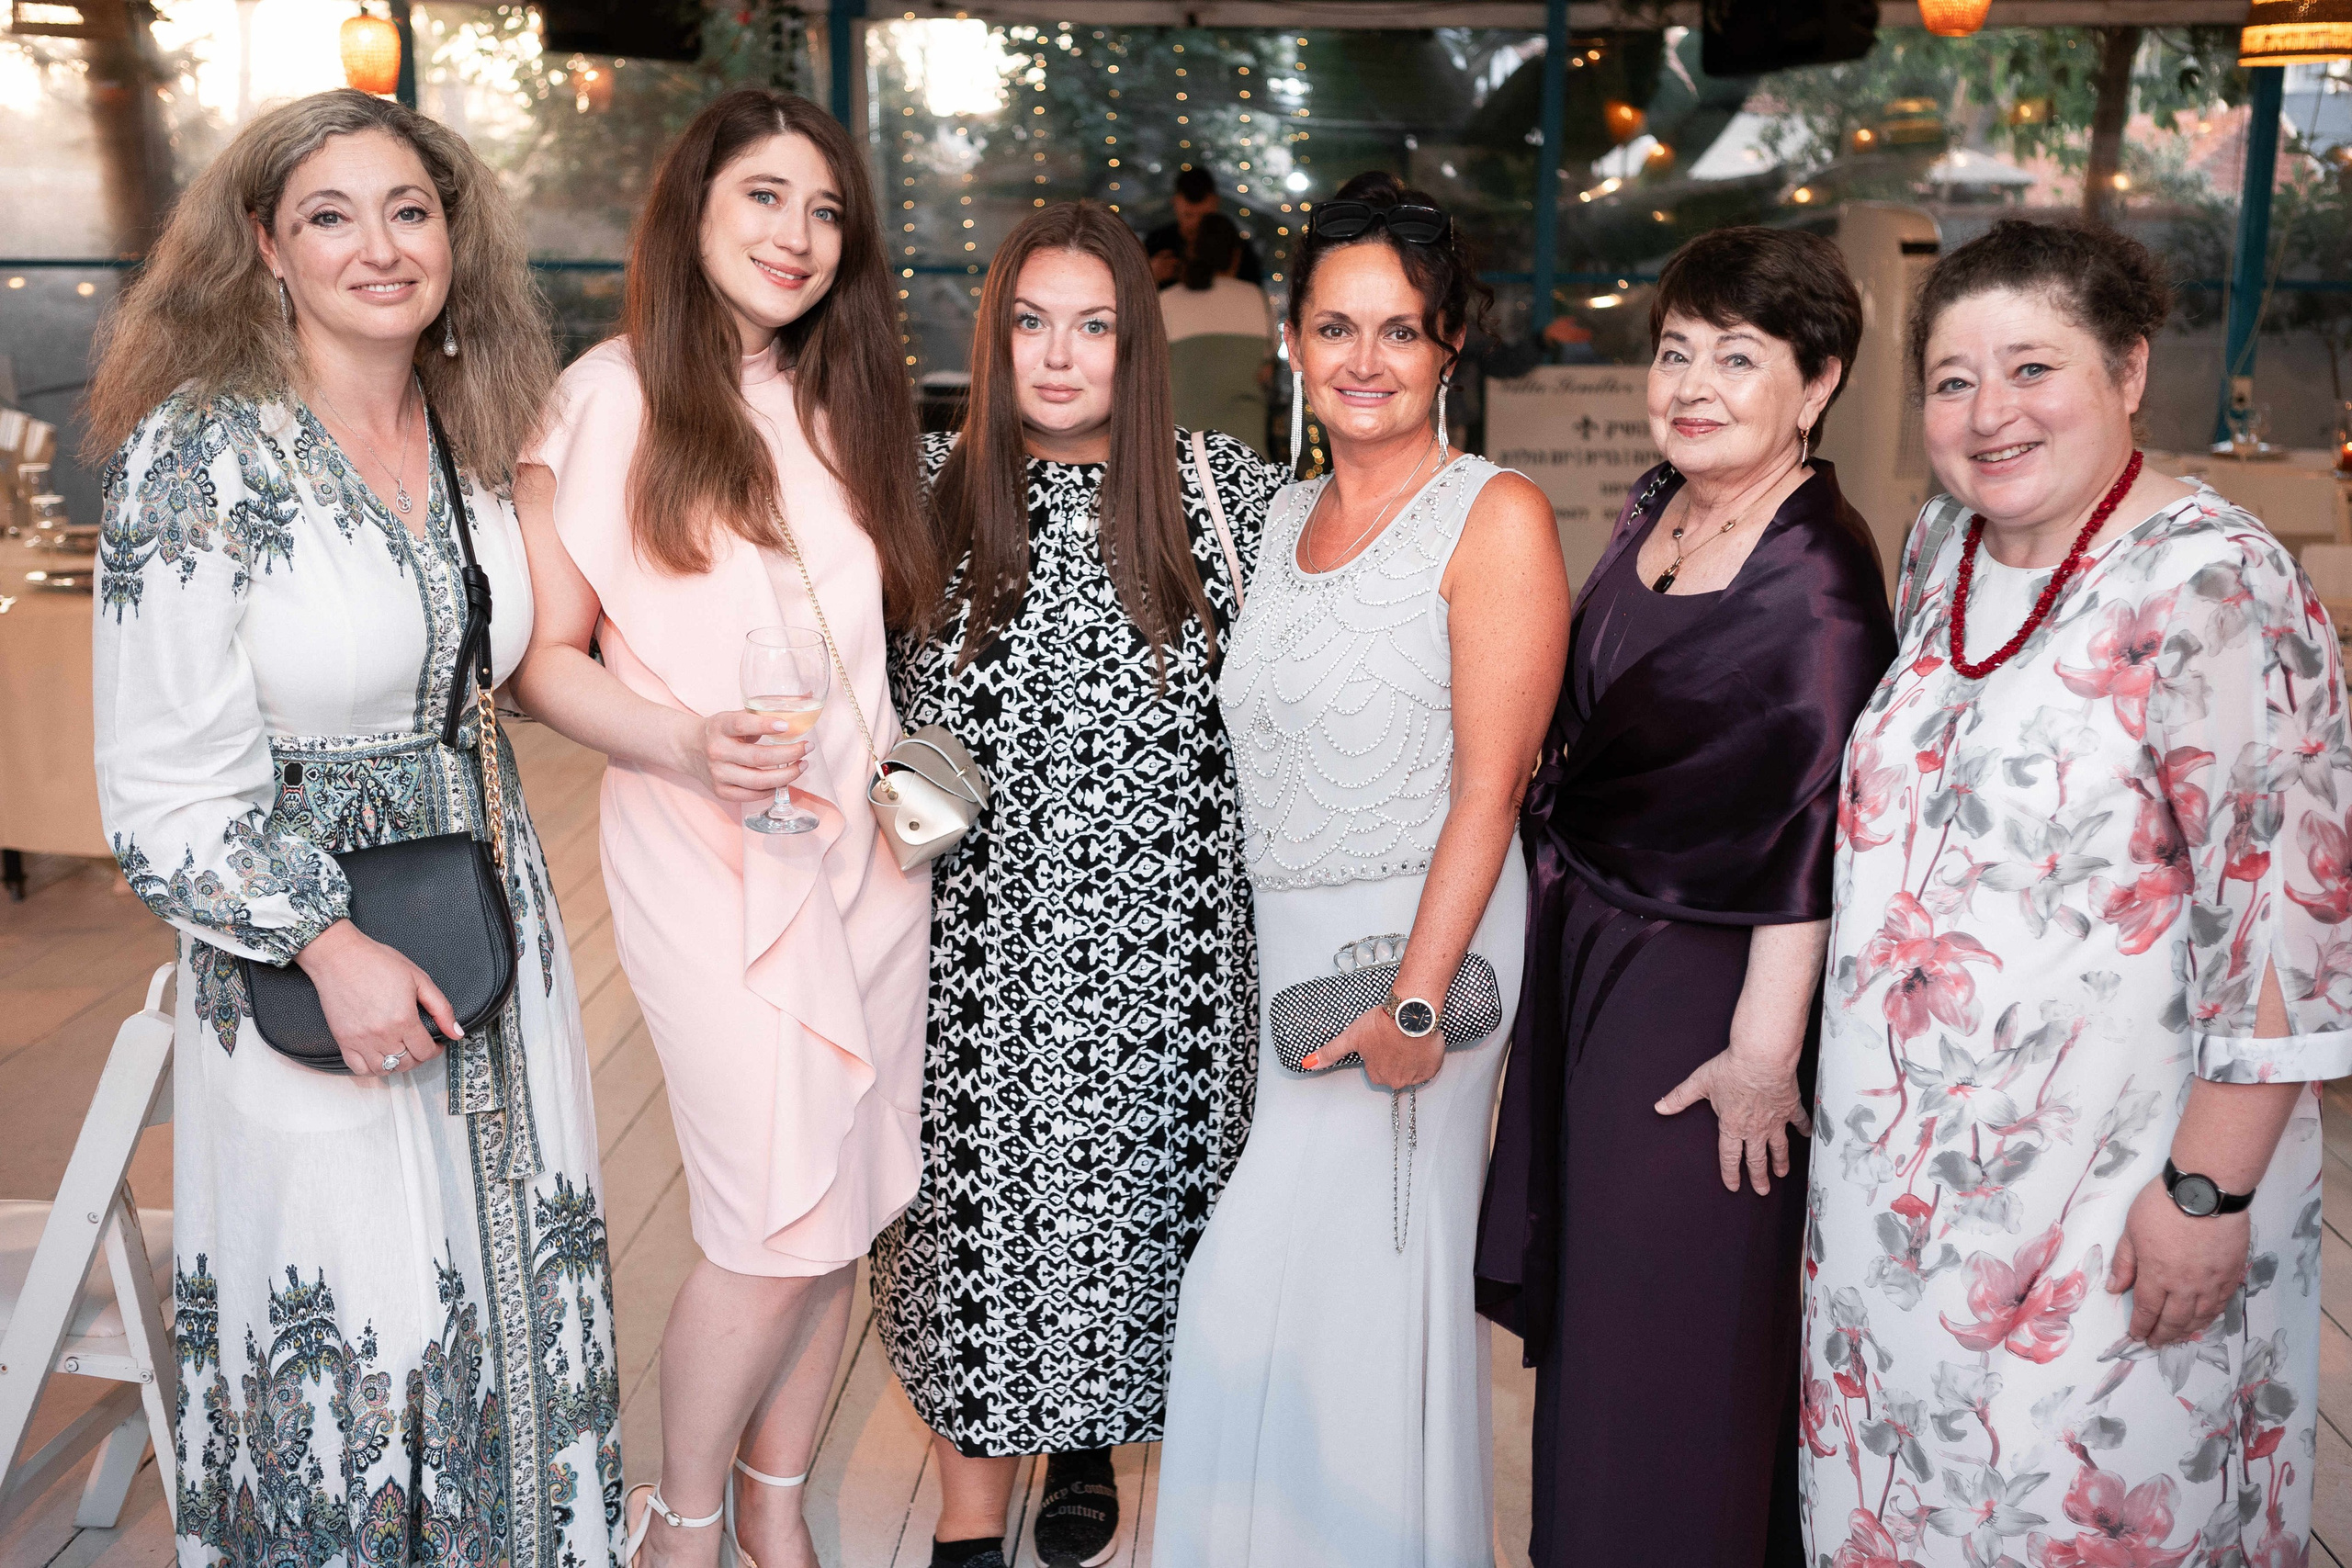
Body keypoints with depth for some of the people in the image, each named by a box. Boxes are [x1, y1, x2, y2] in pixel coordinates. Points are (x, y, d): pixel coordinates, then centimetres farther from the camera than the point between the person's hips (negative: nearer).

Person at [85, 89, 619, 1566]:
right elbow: (166, 783, -14)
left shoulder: (470, 442, 5)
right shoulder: (196, 456, -14)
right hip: (306, 946, -6)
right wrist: (334, 946, -20)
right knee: (350, 1338, 7)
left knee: (517, 1284, 17)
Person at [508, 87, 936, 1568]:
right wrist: (684, 744, -21)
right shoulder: (612, 396, -4)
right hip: (709, 854, -5)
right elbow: (543, 654, -6)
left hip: (869, 843, 5)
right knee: (775, 1230, -4)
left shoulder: (847, 403, 12)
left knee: (845, 1211, 10)